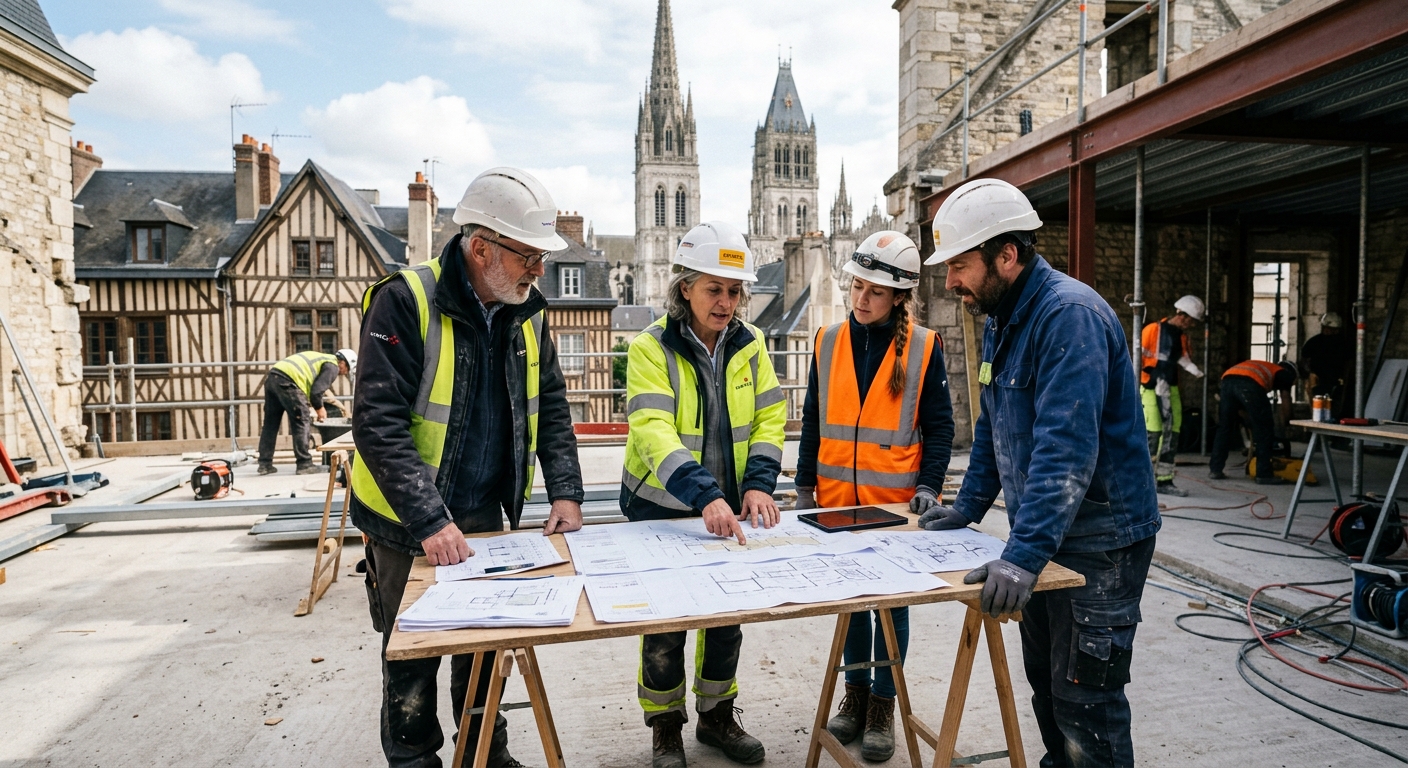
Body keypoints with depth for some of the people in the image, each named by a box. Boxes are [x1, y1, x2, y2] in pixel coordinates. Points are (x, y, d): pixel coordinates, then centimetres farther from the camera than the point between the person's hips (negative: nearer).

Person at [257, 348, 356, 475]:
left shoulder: (320, 358, 30)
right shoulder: (332, 366, 2)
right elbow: (316, 391, -7)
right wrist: (319, 408, 8)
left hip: (271, 377, 10)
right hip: (287, 381, -9)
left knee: (270, 424, 13)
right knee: (301, 423, -1)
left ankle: (265, 464, 17)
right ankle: (305, 464, 0)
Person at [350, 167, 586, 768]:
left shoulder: (527, 314, 0)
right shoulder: (405, 301, -20)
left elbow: (551, 408, 6)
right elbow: (378, 424, -24)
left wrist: (565, 491, -5)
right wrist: (431, 521, -30)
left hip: (486, 516, 6)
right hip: (408, 523, -5)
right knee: (412, 658, 10)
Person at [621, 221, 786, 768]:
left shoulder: (749, 344, 0)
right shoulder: (651, 347, -15)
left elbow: (769, 418, 0)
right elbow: (653, 431, -27)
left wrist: (757, 484, -16)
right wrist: (705, 496, -39)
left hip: (728, 508, 4)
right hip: (661, 508, -4)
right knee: (664, 624, 6)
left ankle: (717, 716, 35)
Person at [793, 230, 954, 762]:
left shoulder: (924, 347, -5)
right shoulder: (829, 341, 2)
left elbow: (939, 425, -1)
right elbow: (813, 420, 7)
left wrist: (929, 484, -11)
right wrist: (805, 486, 7)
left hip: (896, 503, -2)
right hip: (837, 500, 3)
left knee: (892, 602, 9)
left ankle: (883, 704, 26)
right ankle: (855, 693, 32)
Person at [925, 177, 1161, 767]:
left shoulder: (1070, 314, -23)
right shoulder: (1000, 320, 8)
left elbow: (1066, 448, -32)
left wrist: (1024, 554, -37)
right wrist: (967, 508, 15)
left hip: (1100, 542, -9)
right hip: (1043, 535, 9)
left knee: (1085, 704, 0)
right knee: (1045, 682, 21)